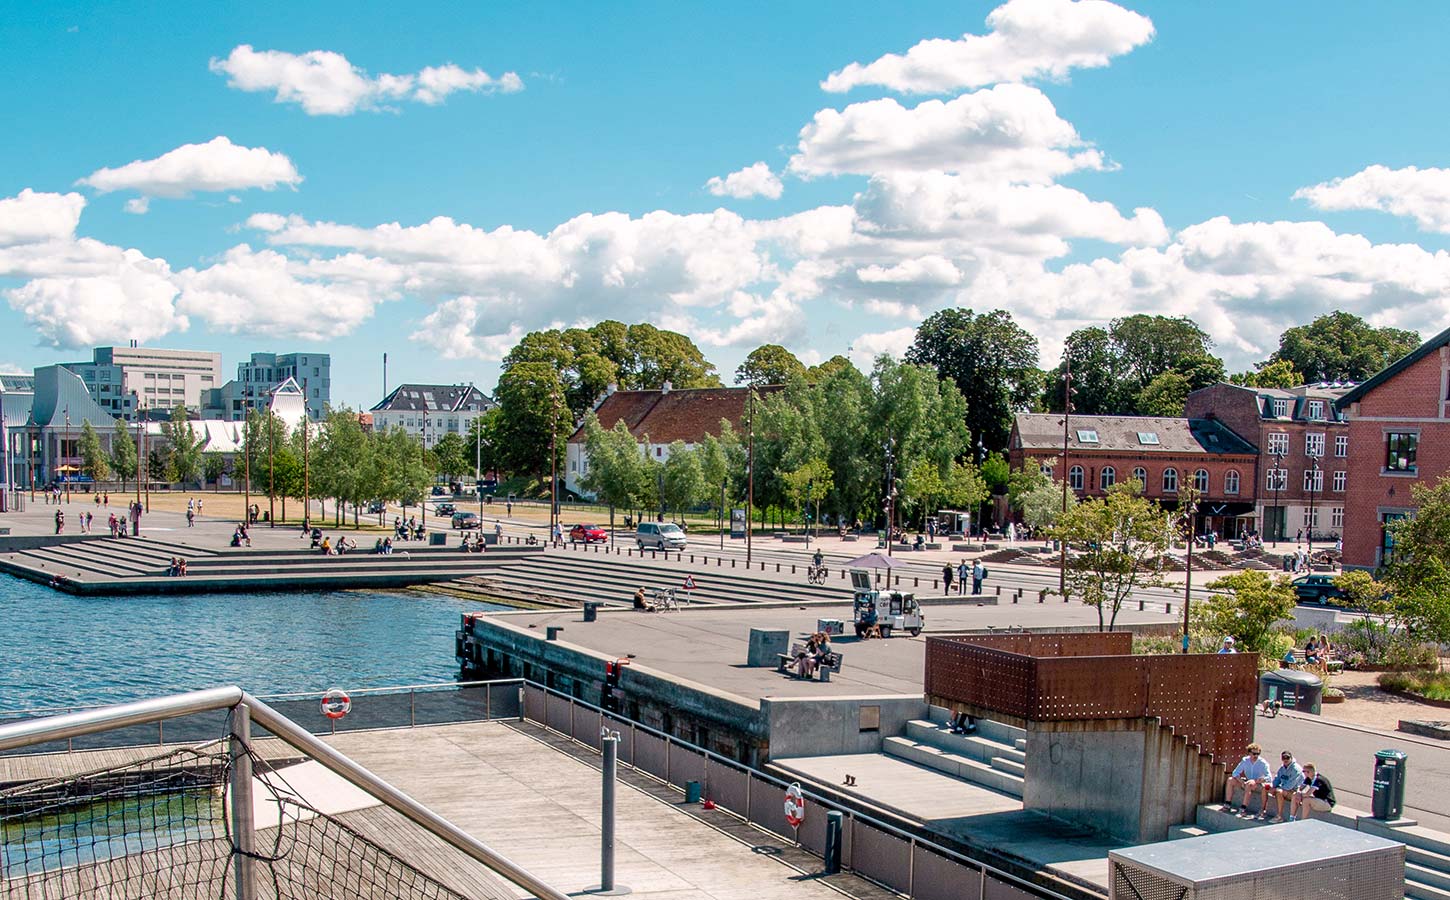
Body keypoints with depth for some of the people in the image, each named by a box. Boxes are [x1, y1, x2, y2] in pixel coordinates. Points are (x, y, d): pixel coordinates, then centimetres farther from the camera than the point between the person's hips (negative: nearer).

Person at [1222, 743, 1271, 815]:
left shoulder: (1263, 763, -14)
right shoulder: (1245, 761, -2)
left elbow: (1268, 778, -21)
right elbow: (1235, 773, -1)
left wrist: (1255, 781, -31)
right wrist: (1242, 782, -18)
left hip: (1259, 785, -5)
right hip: (1247, 783, 5)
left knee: (1250, 784, -37)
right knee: (1230, 780, -11)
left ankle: (1243, 809, -38)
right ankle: (1227, 805, -10)